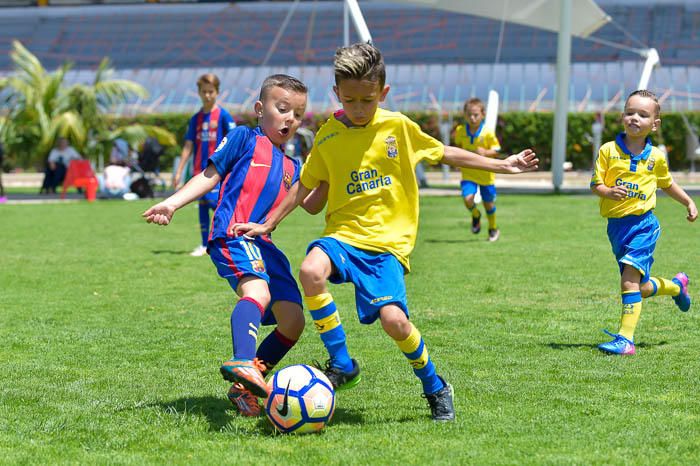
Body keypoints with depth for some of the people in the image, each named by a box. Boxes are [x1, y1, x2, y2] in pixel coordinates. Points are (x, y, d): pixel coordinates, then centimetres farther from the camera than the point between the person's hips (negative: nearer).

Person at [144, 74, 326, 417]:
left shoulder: (291, 168, 27)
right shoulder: (244, 139, 12)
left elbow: (311, 205, 16)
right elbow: (210, 175, 9)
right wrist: (172, 203, -1)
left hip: (263, 245, 8)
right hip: (232, 234, -8)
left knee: (292, 322, 3)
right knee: (258, 291, -36)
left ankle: (244, 387, 15)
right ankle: (243, 363, -59)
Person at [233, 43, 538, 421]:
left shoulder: (398, 126, 1)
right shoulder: (327, 137, 5)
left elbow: (444, 153, 13)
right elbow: (305, 186, 17)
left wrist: (504, 165, 14)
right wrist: (267, 225, 16)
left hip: (388, 240, -2)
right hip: (343, 233, 2)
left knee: (393, 319, -21)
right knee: (311, 271, -32)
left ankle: (435, 387, 8)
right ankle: (342, 365, -14)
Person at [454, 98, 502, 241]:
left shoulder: (487, 133, -14)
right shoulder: (460, 131, -5)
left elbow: (496, 150, -7)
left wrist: (486, 152, -26)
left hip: (485, 173, -1)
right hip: (468, 172, 1)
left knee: (488, 202, 11)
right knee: (468, 198, -19)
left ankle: (493, 228, 36)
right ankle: (476, 216, 17)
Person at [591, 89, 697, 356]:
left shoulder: (656, 157, 2)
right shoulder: (608, 151, -2)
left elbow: (667, 184, 22)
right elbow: (595, 184, -4)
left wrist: (689, 203, 27)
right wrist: (608, 192, -25)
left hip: (643, 223, -2)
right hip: (615, 225, 2)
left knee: (630, 280, -18)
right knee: (642, 289, 13)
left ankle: (625, 339, -18)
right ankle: (677, 285, 44)